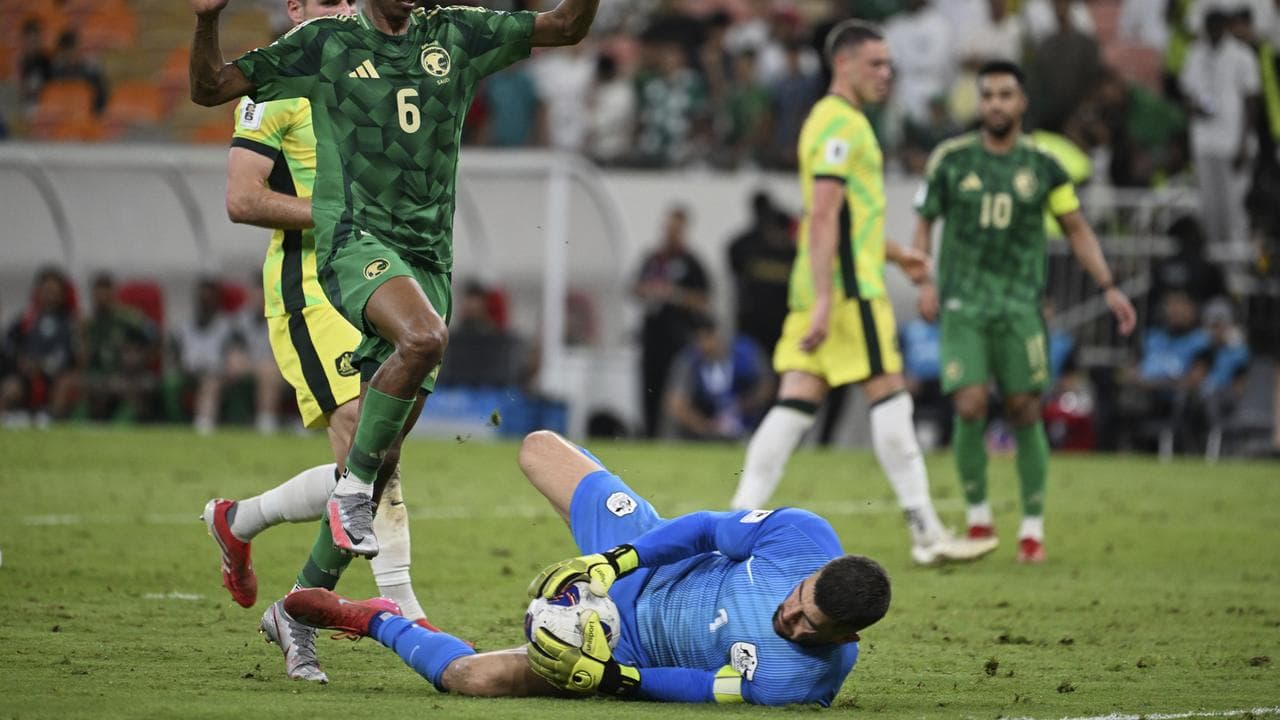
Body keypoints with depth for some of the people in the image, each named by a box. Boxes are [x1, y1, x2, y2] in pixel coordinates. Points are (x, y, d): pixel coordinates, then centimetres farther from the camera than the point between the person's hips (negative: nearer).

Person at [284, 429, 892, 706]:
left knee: (471, 677, -18)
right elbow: (710, 528, -11)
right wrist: (608, 565, -15)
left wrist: (611, 677, -27)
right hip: (640, 565, 4)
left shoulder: (806, 680, -35)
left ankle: (376, 623, 12)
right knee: (539, 448, 17)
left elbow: (701, 688, -22)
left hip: (635, 655, -4)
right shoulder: (804, 537, -28)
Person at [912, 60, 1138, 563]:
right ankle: (978, 517, 7)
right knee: (970, 408, -12)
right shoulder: (951, 159, 2)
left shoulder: (1042, 167, 4)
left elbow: (1077, 229, 10)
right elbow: (924, 222, 11)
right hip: (963, 305, -1)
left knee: (1024, 412, -4)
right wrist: (925, 281, -4)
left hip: (1020, 307, 1)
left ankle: (1033, 527, 7)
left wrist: (1109, 288, 1)